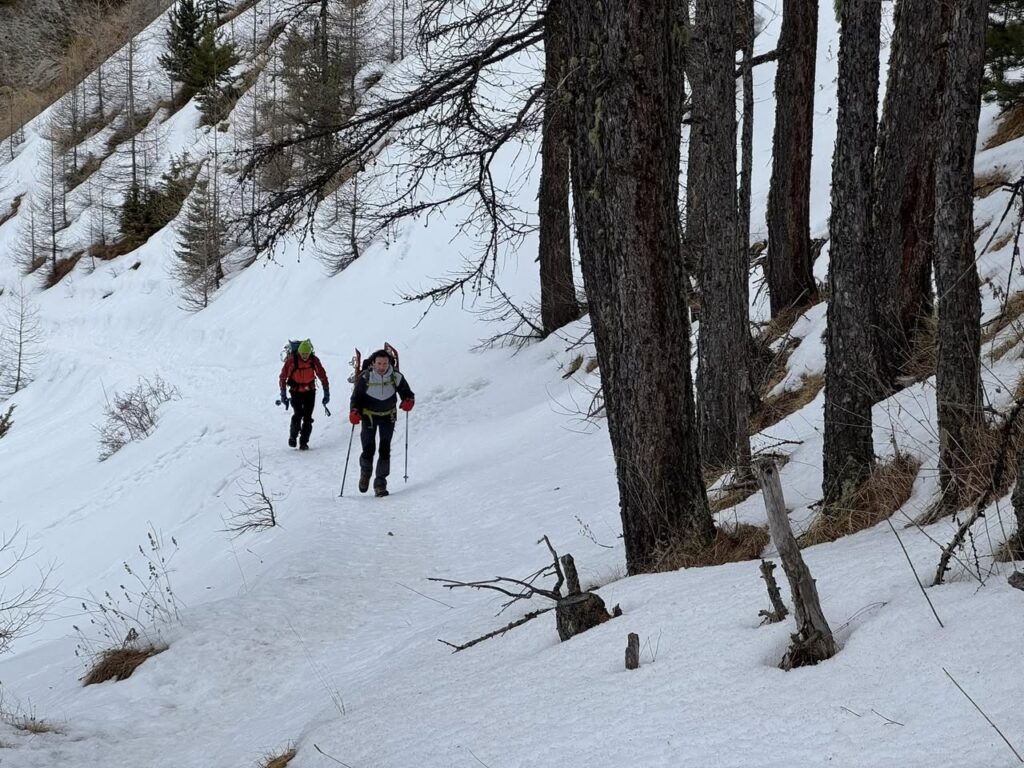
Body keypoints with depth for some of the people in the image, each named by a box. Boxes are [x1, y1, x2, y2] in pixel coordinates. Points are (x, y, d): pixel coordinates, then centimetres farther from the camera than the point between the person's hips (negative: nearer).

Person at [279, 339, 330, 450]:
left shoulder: (314, 360, -9)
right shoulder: (291, 360, -15)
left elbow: (322, 376, -1)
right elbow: (283, 377, -7)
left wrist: (327, 394, -1)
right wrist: (283, 394, -8)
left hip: (310, 392, 2)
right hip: (296, 392, -2)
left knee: (307, 418, -4)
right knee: (298, 415, -15)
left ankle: (304, 442, 4)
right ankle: (293, 436, 9)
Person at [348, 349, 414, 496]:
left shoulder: (396, 377, -13)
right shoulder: (365, 378, -16)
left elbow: (407, 393, -3)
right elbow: (356, 397, -9)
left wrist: (408, 401, -26)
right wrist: (354, 412, -27)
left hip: (388, 416, 1)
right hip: (369, 415, -1)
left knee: (385, 450, -8)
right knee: (368, 450, -5)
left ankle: (380, 483, 0)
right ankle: (365, 472, 27)